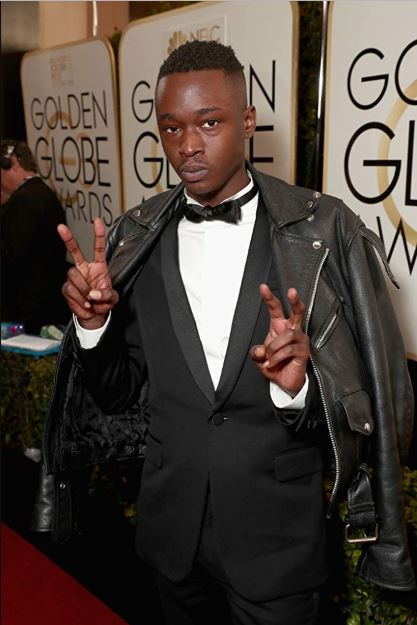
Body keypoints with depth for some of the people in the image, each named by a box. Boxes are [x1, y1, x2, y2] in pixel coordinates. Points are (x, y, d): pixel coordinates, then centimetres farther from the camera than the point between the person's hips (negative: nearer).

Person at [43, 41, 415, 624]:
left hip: (278, 527, -3)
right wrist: (94, 323, -16)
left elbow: (368, 393, -10)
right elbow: (119, 392, 2)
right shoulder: (135, 238, -4)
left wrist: (301, 383, -30)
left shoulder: (325, 229, -13)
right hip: (170, 518, 3)